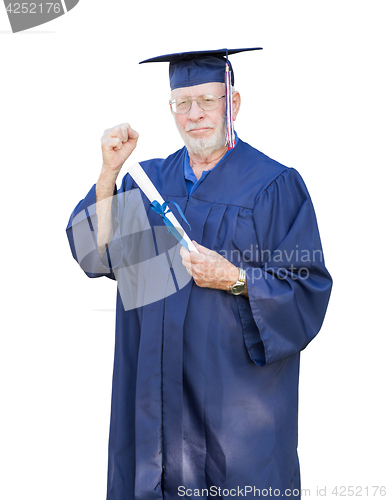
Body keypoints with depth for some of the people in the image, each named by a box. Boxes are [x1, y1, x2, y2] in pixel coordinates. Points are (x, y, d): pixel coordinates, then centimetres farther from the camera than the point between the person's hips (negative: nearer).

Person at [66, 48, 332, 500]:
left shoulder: (273, 186, -6)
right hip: (159, 382, 4)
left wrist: (237, 280, -23)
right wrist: (109, 172, -11)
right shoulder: (149, 179, 9)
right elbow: (99, 254, -2)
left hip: (238, 384, -4)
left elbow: (308, 289, -9)